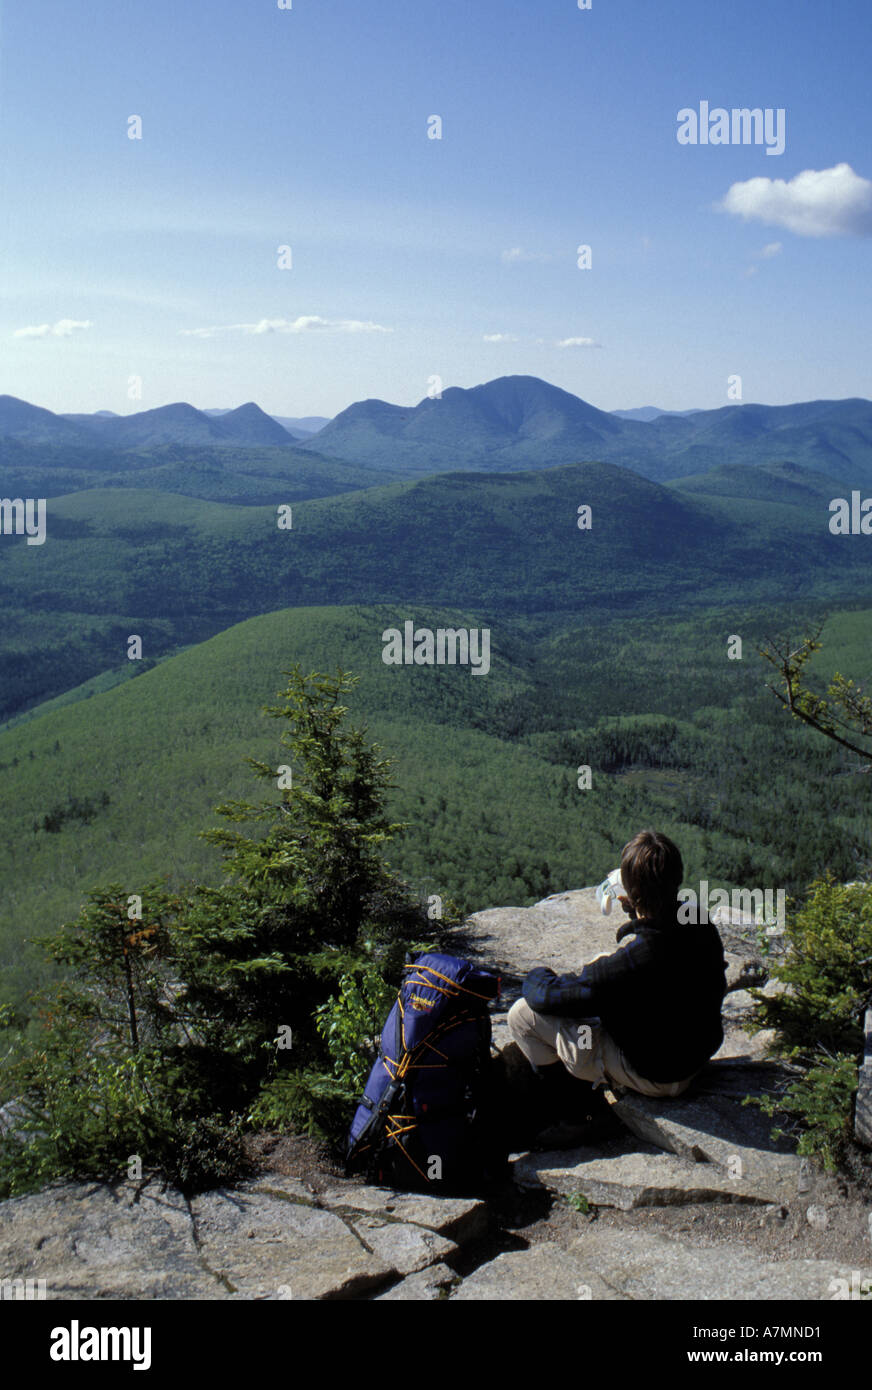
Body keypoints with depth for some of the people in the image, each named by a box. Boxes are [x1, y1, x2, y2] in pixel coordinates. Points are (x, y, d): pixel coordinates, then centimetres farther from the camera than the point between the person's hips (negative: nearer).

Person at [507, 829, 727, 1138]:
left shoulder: (632, 958, -38)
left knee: (523, 1014, -10)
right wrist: (636, 912, 5)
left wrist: (536, 977, -3)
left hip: (653, 1077, -8)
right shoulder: (704, 926, -15)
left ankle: (561, 1107, 16)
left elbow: (549, 996, -25)